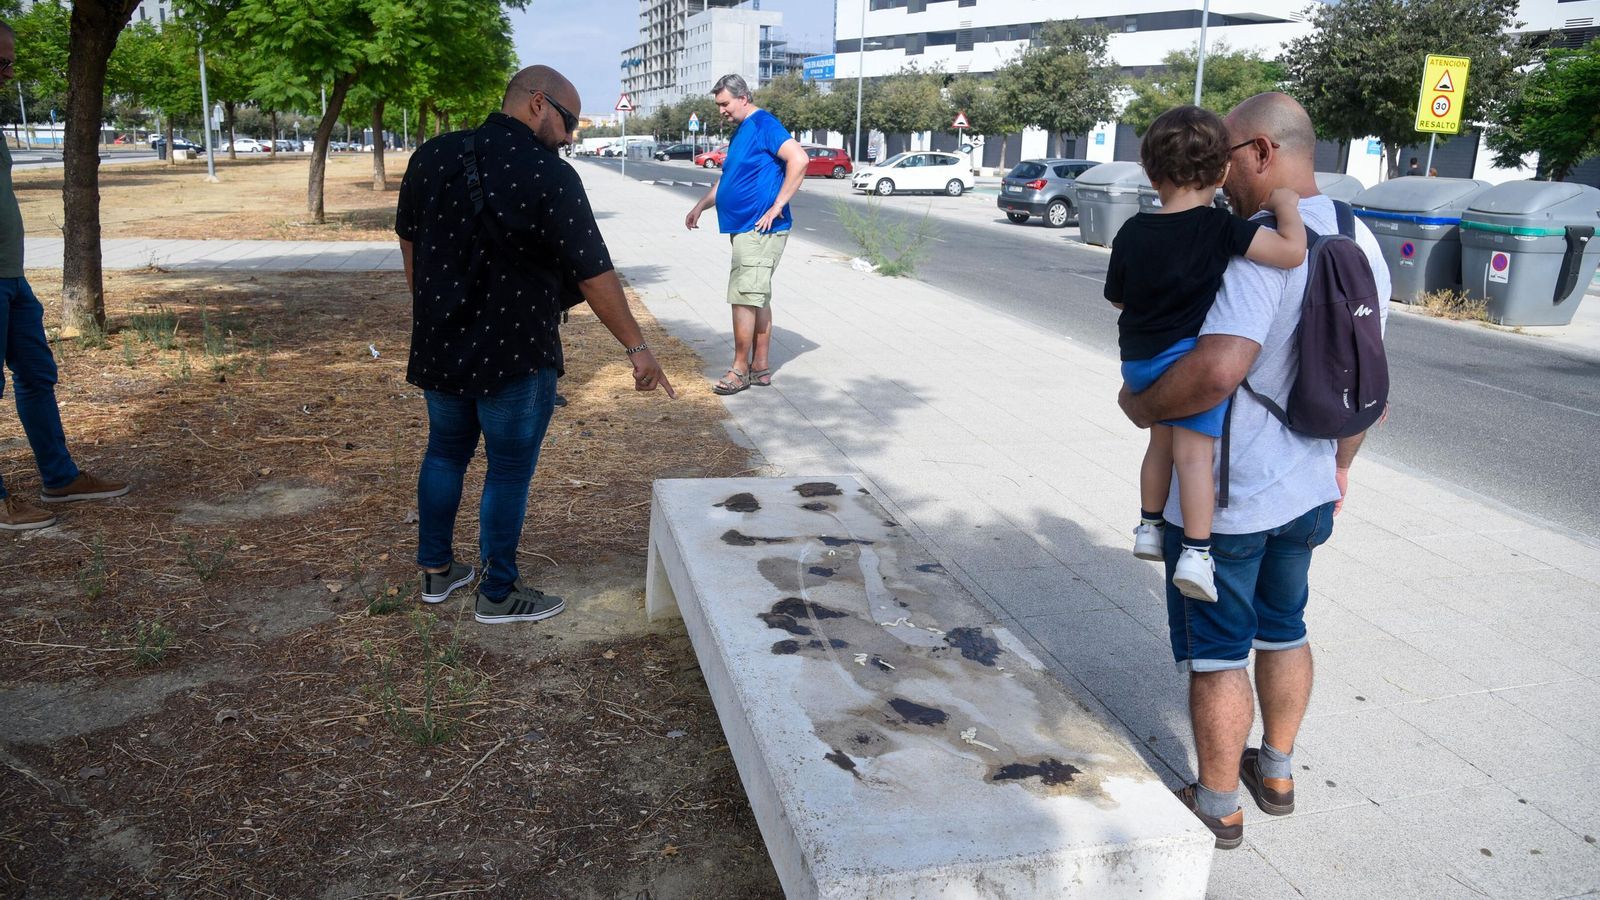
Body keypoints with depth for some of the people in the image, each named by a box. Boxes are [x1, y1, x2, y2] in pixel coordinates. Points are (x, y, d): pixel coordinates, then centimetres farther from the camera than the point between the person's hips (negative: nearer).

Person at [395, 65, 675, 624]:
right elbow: (594, 275, -18)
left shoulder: (432, 157, 1)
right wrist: (636, 348, -10)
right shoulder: (549, 176, -18)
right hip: (513, 357, -6)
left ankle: (436, 571, 34)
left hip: (438, 345, 6)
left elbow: (408, 239, 12)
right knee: (509, 472, 7)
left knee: (445, 451, 22)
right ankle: (497, 595, 20)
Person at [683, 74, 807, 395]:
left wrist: (777, 206, -23)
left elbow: (798, 159, -25)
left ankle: (740, 369, 1)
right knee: (758, 297, 12)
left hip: (759, 230, -10)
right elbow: (727, 178, 29)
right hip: (745, 228, 10)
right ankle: (761, 367, 18)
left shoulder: (764, 124, -12)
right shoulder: (741, 131, 18)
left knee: (743, 296, -8)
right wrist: (700, 206, 21)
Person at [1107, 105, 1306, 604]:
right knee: (1194, 454, -4)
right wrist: (1285, 203, -4)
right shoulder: (1219, 229, -13)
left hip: (1139, 361, 6)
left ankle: (1149, 526, 34)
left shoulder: (1131, 234, 1)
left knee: (1161, 441, 23)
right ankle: (1195, 553, -8)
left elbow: (1119, 299, 12)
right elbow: (1293, 251, -20)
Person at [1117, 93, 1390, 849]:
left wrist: (1144, 406, -20)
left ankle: (1217, 806, 23)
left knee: (1216, 653, 7)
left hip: (1224, 498, -8)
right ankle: (1276, 773, 41)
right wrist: (1341, 463, 23)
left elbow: (1220, 366, -38)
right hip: (1305, 487, 9)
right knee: (1283, 630, 24)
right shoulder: (1360, 241, 4)